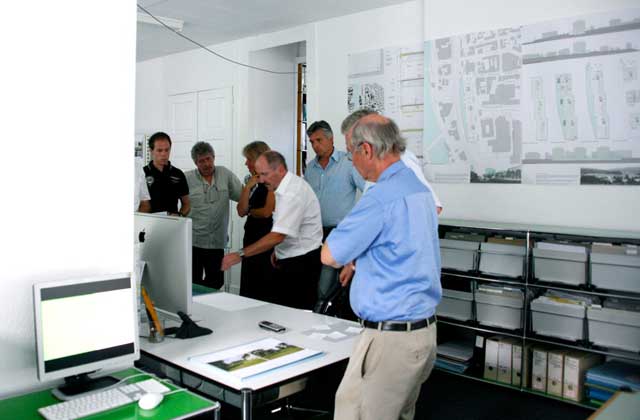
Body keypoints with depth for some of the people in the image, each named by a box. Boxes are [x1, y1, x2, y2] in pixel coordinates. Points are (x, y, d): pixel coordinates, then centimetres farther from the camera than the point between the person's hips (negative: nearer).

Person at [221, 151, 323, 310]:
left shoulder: (293, 193, -22)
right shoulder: (285, 189, 9)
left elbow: (277, 236, -27)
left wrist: (240, 255, -27)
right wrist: (278, 251, 11)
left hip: (302, 262, -10)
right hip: (290, 260, 10)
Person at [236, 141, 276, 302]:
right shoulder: (254, 182, 13)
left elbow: (267, 212, -18)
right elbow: (241, 211, 5)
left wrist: (249, 211, 1)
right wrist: (248, 187, -3)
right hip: (251, 235, 8)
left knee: (265, 290, -3)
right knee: (248, 288, 11)